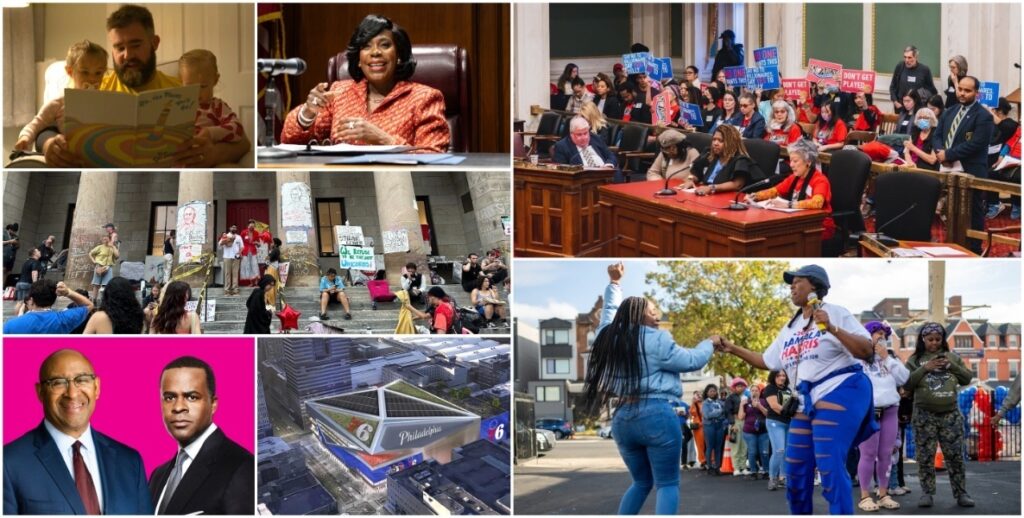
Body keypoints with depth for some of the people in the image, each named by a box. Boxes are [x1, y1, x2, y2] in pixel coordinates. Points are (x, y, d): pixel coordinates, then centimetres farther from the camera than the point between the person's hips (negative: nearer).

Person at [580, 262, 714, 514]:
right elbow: (692, 361, -2)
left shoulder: (611, 337, 12)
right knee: (667, 484, -2)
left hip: (623, 419, 7)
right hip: (657, 416, -7)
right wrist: (709, 343, 15)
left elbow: (609, 311, 31)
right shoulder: (656, 340, -6)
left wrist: (614, 282, 41)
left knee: (641, 483, 20)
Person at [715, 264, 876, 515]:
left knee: (830, 467, -19)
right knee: (796, 471, 9)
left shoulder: (835, 313, -3)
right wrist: (733, 349, 19)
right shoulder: (790, 328, 20)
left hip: (839, 392, -8)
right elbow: (767, 362, 26)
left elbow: (866, 350, -12)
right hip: (806, 401, 8)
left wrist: (832, 328, -22)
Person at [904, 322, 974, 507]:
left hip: (950, 414, 1)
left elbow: (967, 379, 10)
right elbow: (907, 384, -3)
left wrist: (952, 366, -7)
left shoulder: (952, 356, 11)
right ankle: (927, 493, 5)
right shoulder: (915, 359, 5)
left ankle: (961, 493, 7)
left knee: (955, 455, 1)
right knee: (925, 456, -1)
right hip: (924, 415, -1)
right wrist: (925, 368, -13)